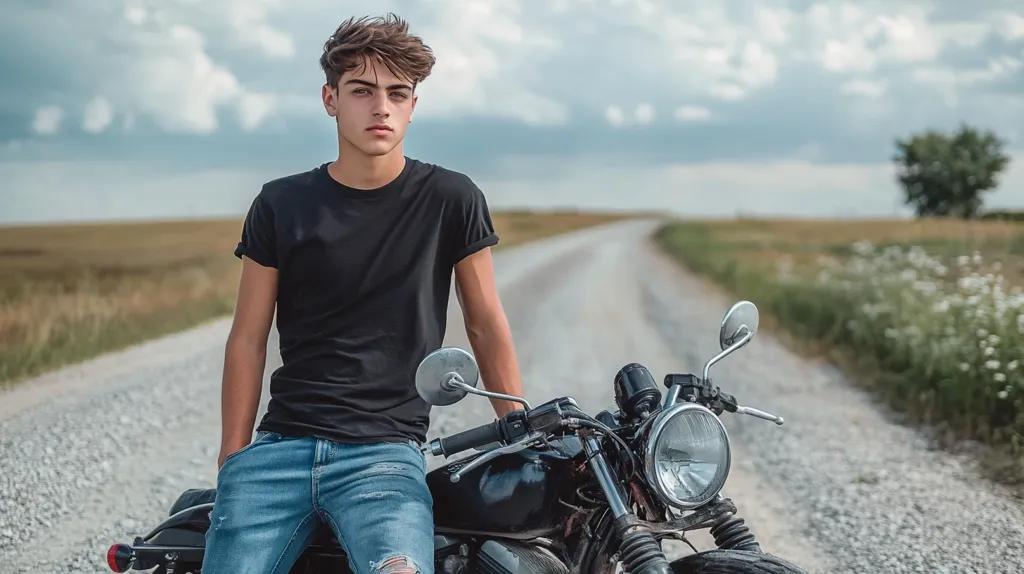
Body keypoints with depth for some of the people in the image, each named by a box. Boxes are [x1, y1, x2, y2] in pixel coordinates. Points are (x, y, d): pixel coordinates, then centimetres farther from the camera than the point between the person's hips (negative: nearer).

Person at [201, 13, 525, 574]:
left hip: (386, 452, -2)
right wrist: (230, 463, 4)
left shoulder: (450, 200, 2)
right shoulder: (280, 205, 6)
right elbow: (247, 340, 8)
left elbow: (486, 327, 8)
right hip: (280, 446, 2)